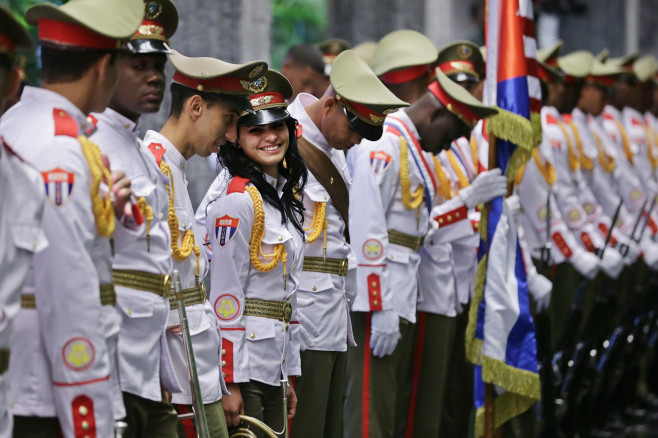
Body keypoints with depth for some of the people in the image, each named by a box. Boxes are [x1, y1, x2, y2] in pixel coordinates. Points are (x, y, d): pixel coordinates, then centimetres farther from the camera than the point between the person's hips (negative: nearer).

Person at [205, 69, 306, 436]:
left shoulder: (287, 196, 14)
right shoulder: (237, 201, -12)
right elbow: (225, 294, -15)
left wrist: (289, 374, 16)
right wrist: (229, 384, -18)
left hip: (274, 364, 8)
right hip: (242, 361, -8)